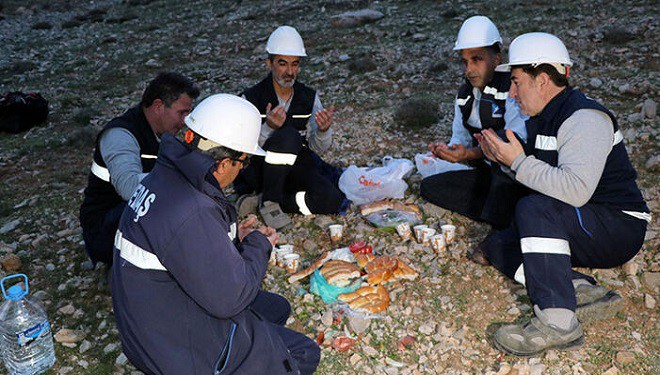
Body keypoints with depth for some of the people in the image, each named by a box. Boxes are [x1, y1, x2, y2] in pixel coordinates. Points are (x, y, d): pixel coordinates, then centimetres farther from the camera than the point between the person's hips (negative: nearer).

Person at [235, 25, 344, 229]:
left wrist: (323, 130, -24)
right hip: (258, 171, -4)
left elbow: (318, 148, -1)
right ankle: (269, 202, -16)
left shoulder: (309, 97, 0)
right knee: (288, 135, -33)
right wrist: (268, 128, -34)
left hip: (294, 168, 4)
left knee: (333, 200, -21)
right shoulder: (251, 99, -11)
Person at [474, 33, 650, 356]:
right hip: (581, 234, 10)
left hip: (619, 227, -9)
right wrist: (502, 159, 2)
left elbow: (575, 190, -34)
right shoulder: (542, 118, 10)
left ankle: (558, 321, -29)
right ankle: (585, 293, -8)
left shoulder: (584, 118, -20)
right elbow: (543, 178, 18)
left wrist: (519, 162, -25)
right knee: (499, 248, 0)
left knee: (534, 209, -33)